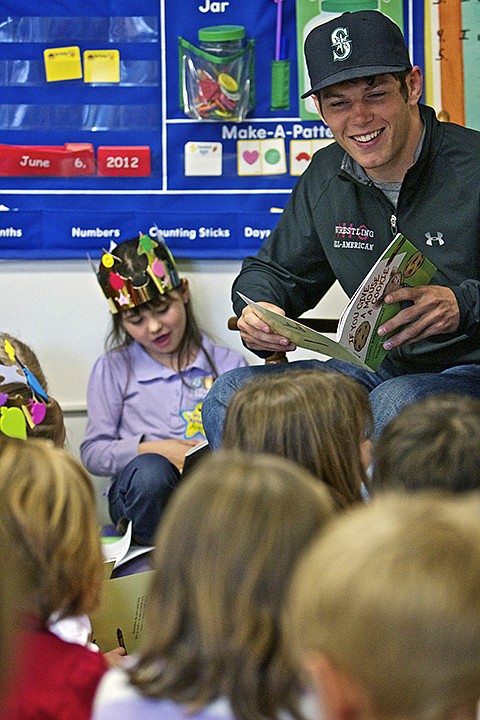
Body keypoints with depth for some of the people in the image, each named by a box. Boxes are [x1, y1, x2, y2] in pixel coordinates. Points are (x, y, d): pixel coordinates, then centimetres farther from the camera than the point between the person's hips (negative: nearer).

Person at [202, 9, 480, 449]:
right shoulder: (326, 177, 8)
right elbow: (275, 269, 19)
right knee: (231, 396, -13)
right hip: (380, 371, 6)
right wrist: (257, 309, -5)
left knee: (398, 403, -39)